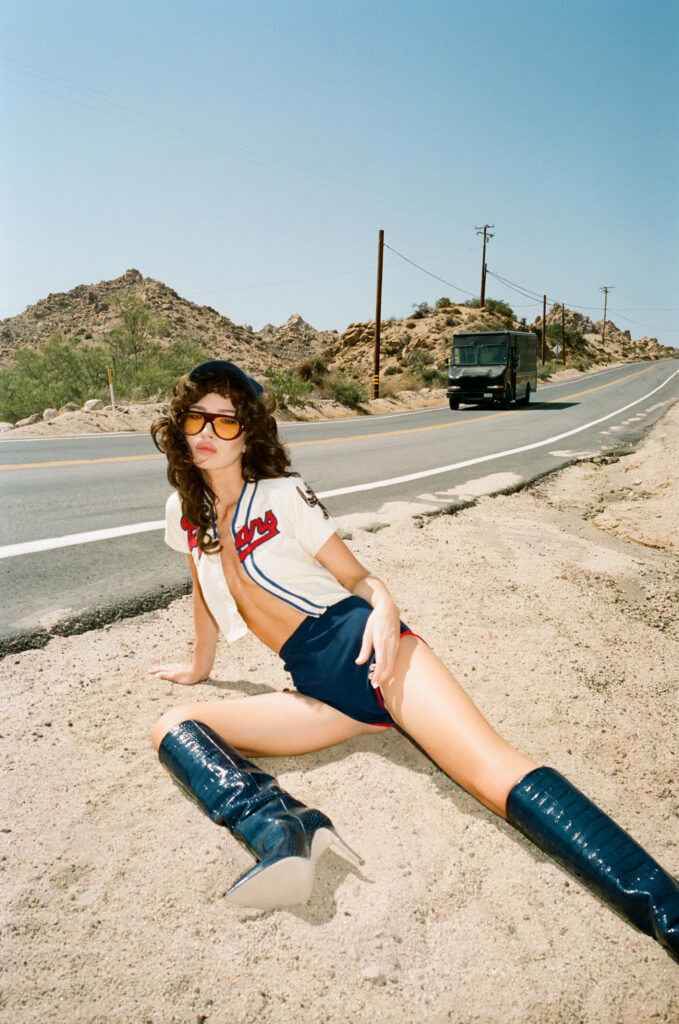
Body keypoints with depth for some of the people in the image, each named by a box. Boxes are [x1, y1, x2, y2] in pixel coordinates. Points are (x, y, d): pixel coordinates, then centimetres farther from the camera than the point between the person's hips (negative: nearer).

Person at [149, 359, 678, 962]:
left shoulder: (282, 496, 0)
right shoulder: (186, 512, 14)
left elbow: (358, 576, 3)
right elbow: (205, 596, 29)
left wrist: (384, 607, -19)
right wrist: (200, 666, 41)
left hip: (361, 649, -5)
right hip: (320, 693, 5)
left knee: (495, 771, -25)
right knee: (173, 729, -15)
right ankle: (283, 831, -37)